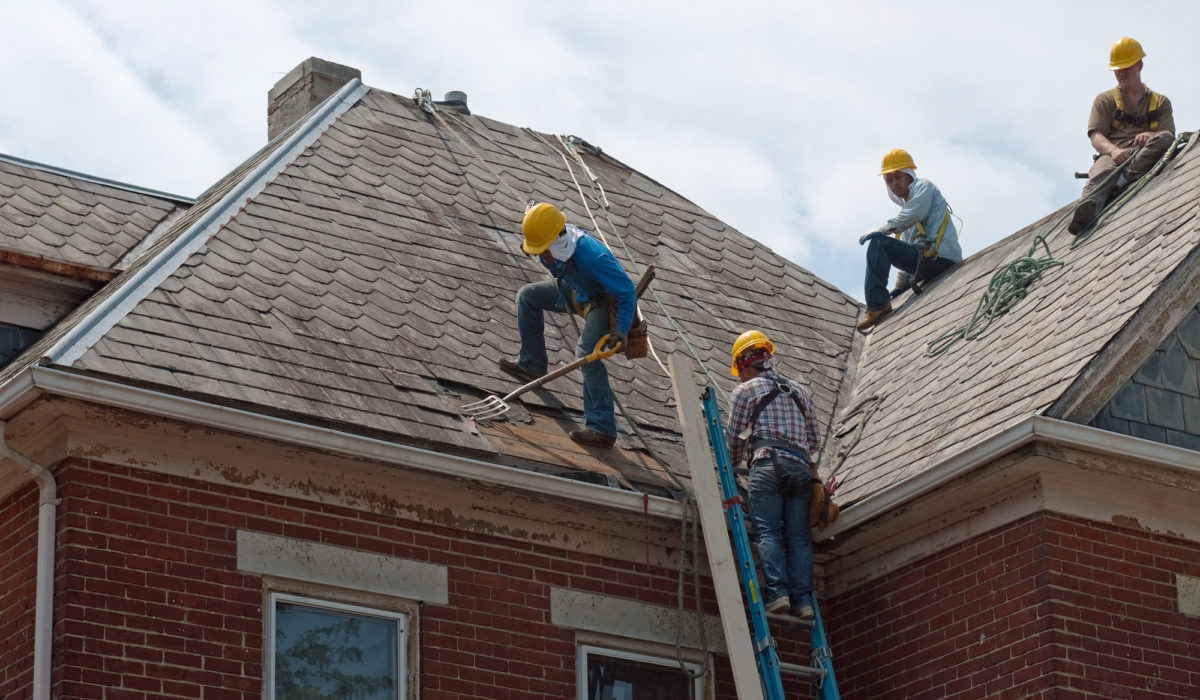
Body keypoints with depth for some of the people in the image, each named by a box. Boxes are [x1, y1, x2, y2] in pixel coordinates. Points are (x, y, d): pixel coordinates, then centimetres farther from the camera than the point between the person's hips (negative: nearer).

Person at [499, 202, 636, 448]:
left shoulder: (592, 257, -39)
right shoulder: (558, 240, -14)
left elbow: (627, 292, -34)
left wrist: (622, 330, -42)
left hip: (602, 301, -9)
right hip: (576, 292, 9)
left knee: (587, 354, -27)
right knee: (528, 296, 7)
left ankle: (602, 428, -29)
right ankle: (531, 365, 18)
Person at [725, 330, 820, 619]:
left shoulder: (745, 390, 11)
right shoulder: (799, 392, 26)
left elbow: (733, 436, 10)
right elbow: (815, 439, 27)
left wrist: (731, 465, 28)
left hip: (768, 463, -4)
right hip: (801, 466, 4)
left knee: (767, 531, -10)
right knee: (798, 536, -1)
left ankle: (777, 592, -26)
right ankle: (802, 599, -14)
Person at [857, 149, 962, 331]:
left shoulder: (923, 186, 7)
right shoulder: (907, 205, 33)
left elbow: (914, 214, -17)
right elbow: (907, 252, 30)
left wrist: (882, 231, -20)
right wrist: (900, 286, 22)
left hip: (939, 256, -11)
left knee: (878, 244, -22)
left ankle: (877, 305, -25)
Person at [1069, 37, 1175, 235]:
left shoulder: (1160, 102, 26)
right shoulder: (1105, 100, 24)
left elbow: (1168, 136, 10)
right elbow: (1096, 137, 8)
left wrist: (1149, 136, -16)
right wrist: (1114, 150, -17)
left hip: (1147, 157, 1)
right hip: (1112, 155, -1)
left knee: (1164, 138, -32)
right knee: (1102, 174, -38)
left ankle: (1123, 179, -45)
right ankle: (1086, 210, -70)